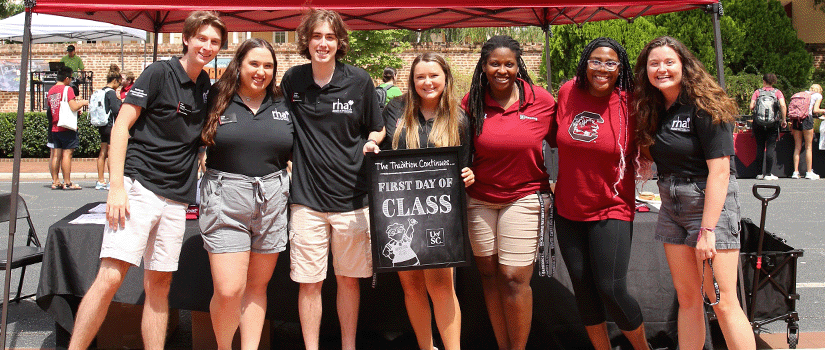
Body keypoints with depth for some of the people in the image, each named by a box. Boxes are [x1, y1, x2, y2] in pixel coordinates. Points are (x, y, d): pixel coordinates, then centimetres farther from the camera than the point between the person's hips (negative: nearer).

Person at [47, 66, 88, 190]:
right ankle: (67, 183, -5)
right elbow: (74, 107, -18)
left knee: (56, 154, 9)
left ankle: (55, 182, 10)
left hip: (55, 127, 7)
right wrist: (82, 102, 2)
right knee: (67, 154, -6)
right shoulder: (67, 89, -10)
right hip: (67, 127, -7)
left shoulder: (50, 91, 13)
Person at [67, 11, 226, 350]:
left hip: (176, 198, 6)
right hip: (139, 186, -6)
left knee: (159, 284, 9)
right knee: (110, 277, -13)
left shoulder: (206, 85, 14)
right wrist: (116, 186, -15)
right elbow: (122, 126, -7)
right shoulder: (160, 73, -4)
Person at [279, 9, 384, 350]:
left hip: (351, 196, 0)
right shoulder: (292, 80, 2)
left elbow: (377, 130, 11)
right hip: (306, 197, 1)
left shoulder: (359, 81, -1)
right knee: (309, 282, 5)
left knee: (348, 279, 10)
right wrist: (288, 156, 0)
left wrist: (369, 144, -10)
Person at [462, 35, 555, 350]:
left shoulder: (542, 100, -6)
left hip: (524, 197, -2)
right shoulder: (471, 102, -2)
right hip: (479, 198, 3)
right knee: (489, 274, 9)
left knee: (514, 278, -5)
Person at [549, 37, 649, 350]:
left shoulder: (630, 104, -9)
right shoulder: (568, 93, 0)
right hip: (568, 209, 4)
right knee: (582, 287, 10)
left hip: (611, 210, -4)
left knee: (611, 289, -9)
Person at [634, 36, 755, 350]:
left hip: (710, 201, -6)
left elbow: (720, 170, -18)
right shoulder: (653, 109, 8)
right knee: (687, 298, 10)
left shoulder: (704, 106, -12)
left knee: (722, 301, -6)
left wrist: (707, 229, -21)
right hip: (671, 206, 7)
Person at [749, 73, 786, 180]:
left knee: (760, 147, 8)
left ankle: (760, 173, 9)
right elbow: (783, 105, -10)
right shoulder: (777, 92, 5)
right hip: (772, 123, -1)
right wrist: (784, 120, -3)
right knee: (771, 147, 2)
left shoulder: (757, 92, 6)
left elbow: (751, 107, -4)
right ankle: (768, 173, -1)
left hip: (758, 123, 1)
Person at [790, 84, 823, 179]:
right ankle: (809, 172, 2)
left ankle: (795, 172, 3)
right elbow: (815, 110, -3)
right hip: (806, 119, -4)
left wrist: (791, 124, 15)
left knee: (797, 147, 7)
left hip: (795, 119, 4)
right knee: (808, 147, 2)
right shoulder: (818, 95, 11)